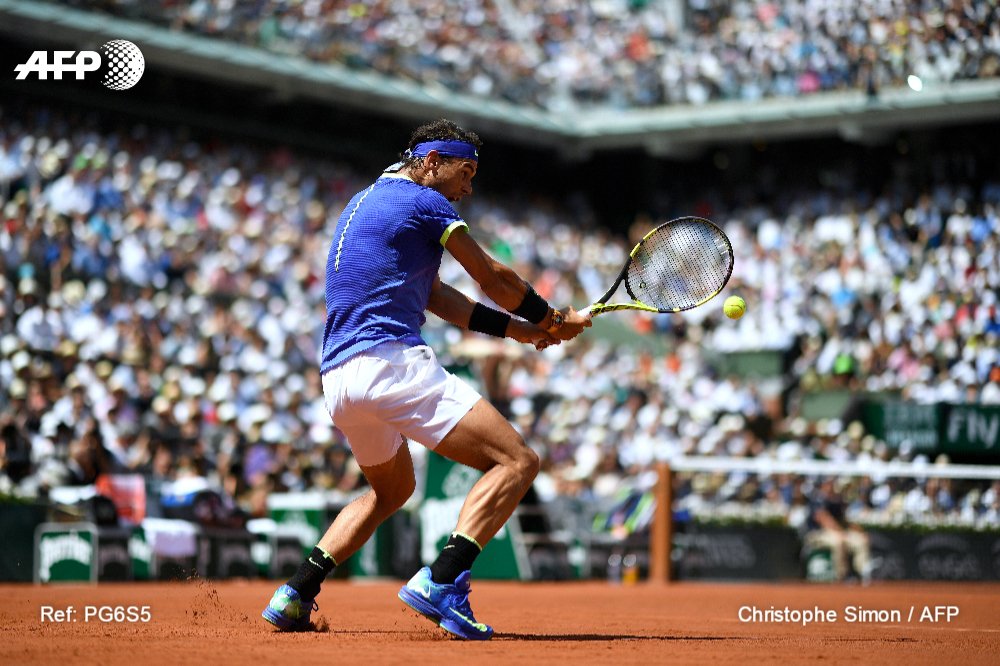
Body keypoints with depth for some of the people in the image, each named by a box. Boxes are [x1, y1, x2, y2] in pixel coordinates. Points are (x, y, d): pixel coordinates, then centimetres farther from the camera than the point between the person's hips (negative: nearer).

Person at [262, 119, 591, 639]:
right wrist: (553, 319, 23)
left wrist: (520, 329, 20)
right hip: (391, 361, -9)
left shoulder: (362, 204, 27)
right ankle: (440, 582, -26)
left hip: (337, 379, 9)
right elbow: (493, 279, 7)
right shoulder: (423, 201, 0)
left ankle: (295, 596, 19)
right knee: (516, 462, -10)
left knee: (392, 489, 31)